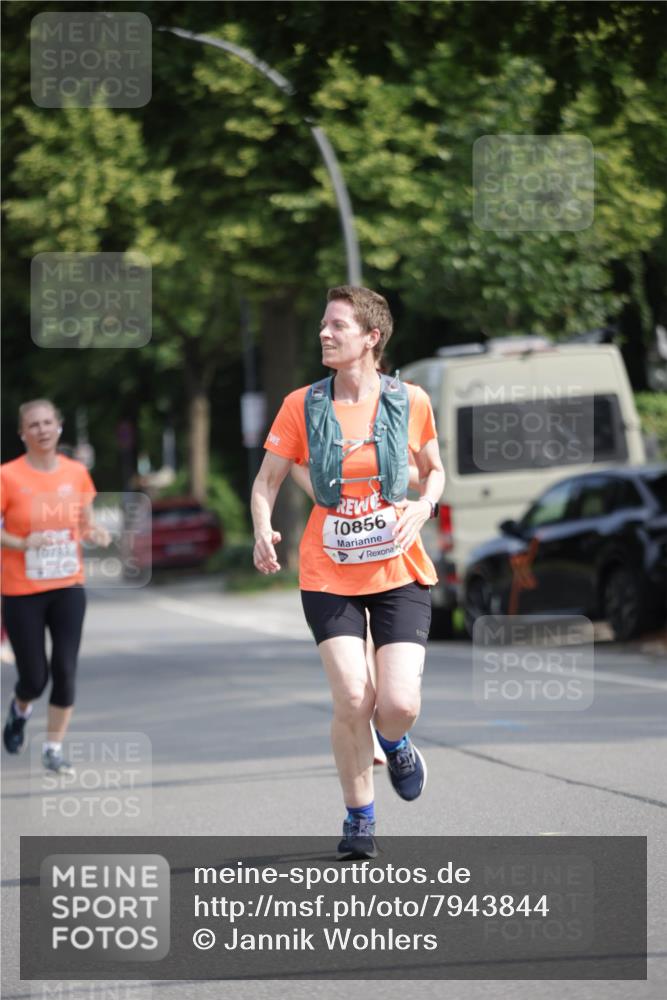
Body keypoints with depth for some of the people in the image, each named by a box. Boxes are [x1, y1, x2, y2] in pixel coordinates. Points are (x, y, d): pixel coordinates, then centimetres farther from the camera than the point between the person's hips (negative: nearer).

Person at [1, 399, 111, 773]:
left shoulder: (77, 473, 3)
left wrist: (96, 532, -7)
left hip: (68, 587, 3)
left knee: (65, 670, -5)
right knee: (35, 677, -1)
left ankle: (54, 749, 8)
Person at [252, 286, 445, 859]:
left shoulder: (410, 402, -2)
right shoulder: (302, 406, -2)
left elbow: (434, 470, 14)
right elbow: (268, 479, 5)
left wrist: (423, 506, -7)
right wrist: (264, 531, -14)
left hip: (399, 573, 0)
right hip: (329, 576, 0)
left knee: (399, 703, -13)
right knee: (351, 700, -11)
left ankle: (394, 742, 27)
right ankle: (360, 819, 11)